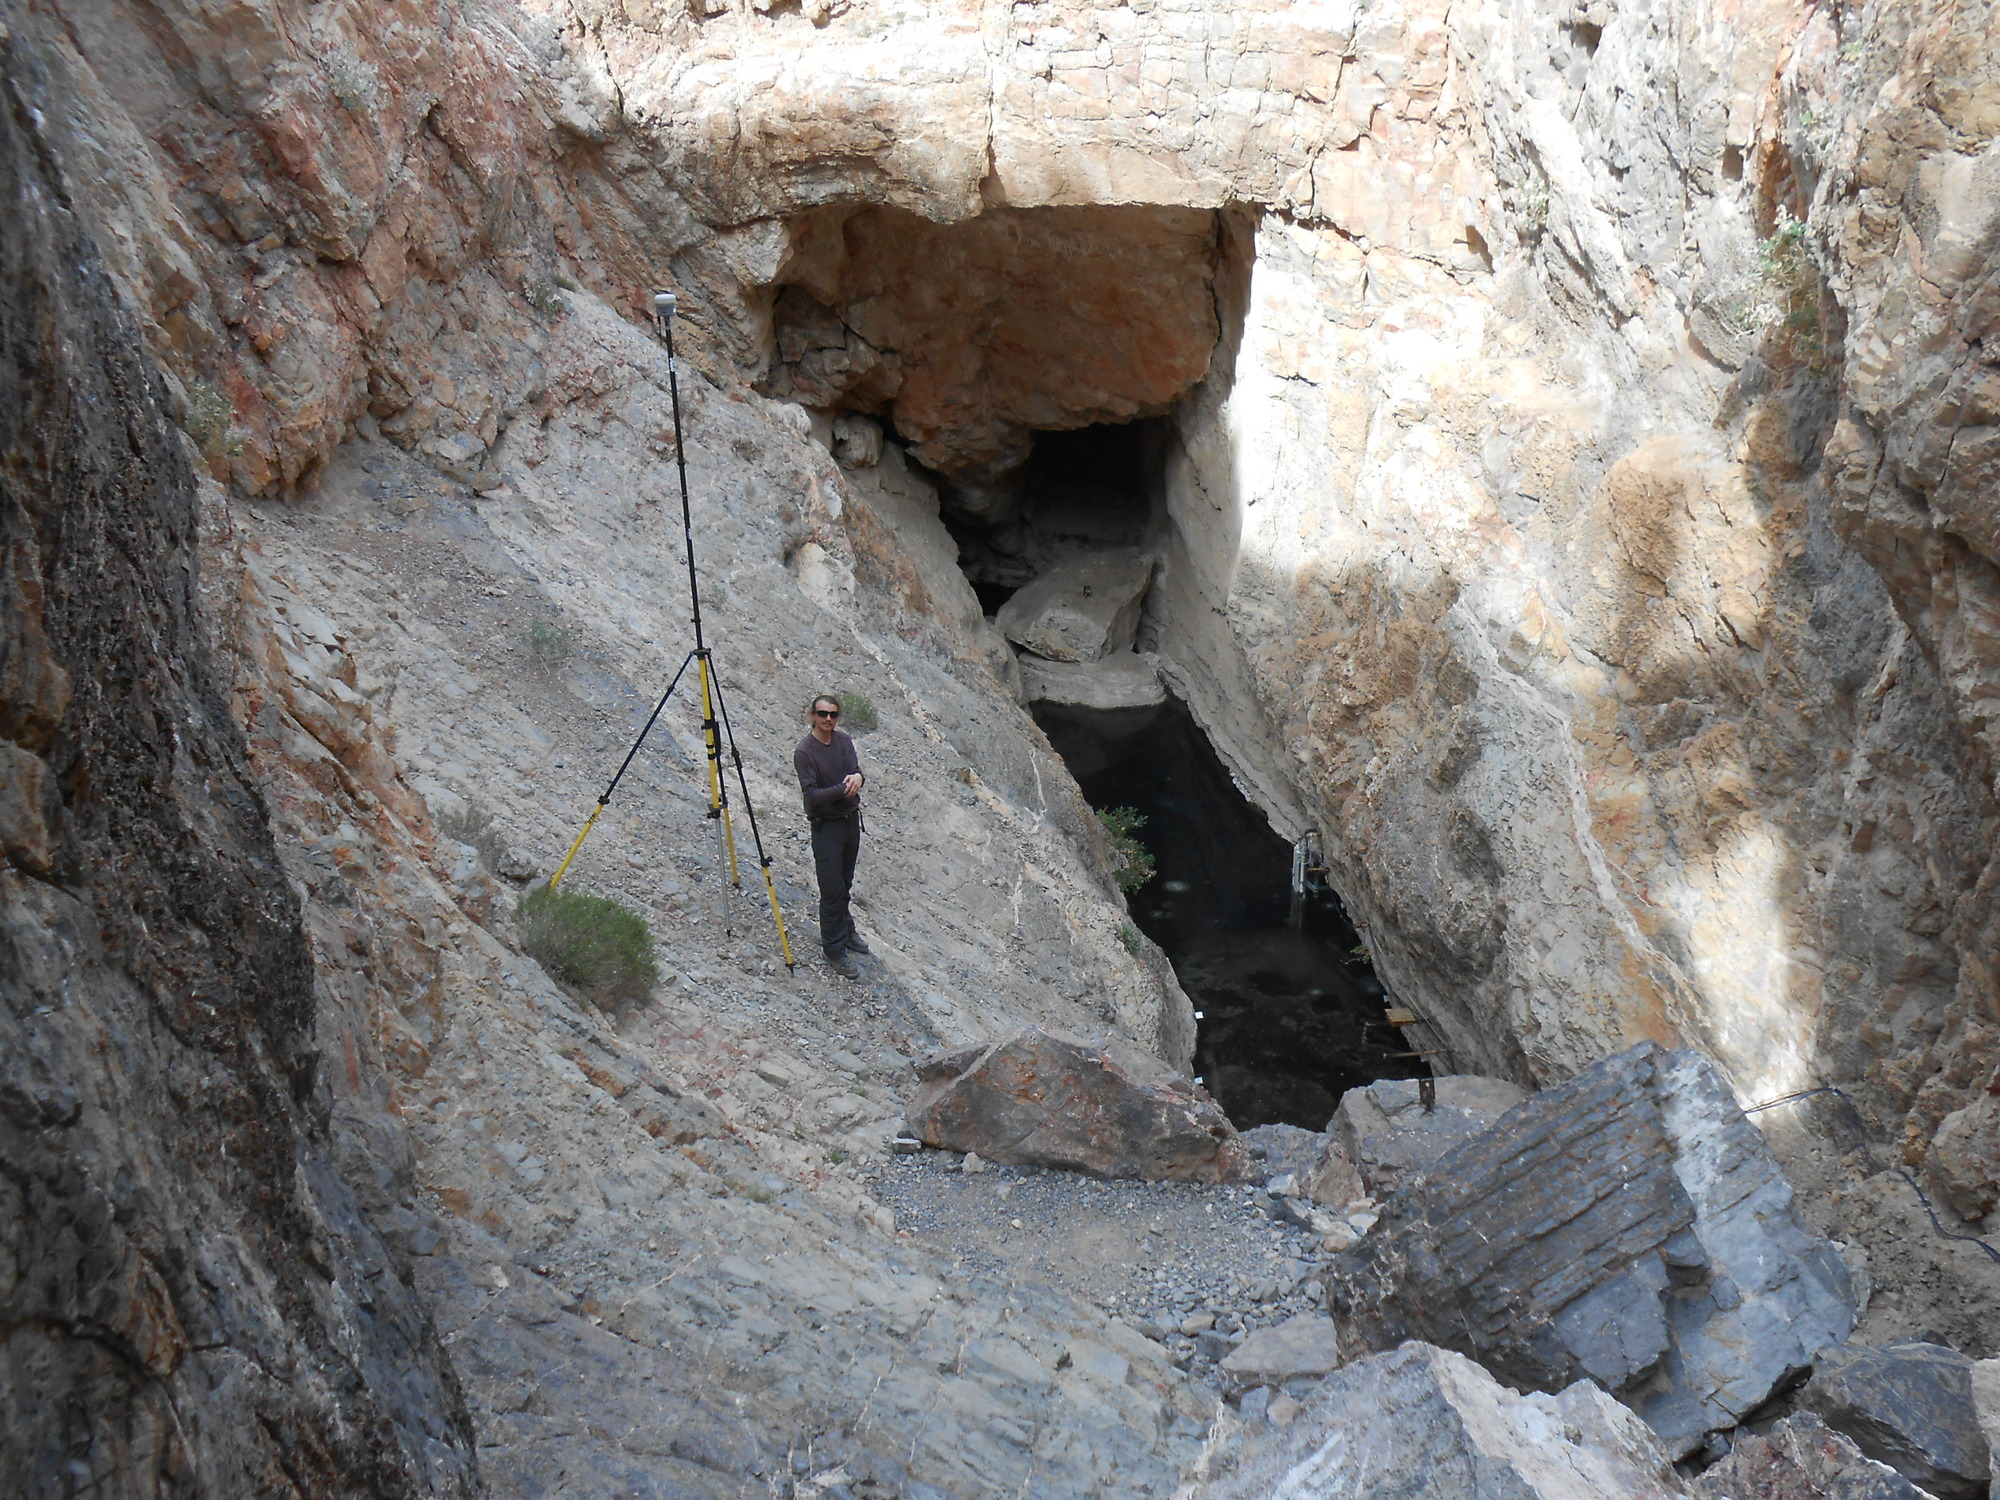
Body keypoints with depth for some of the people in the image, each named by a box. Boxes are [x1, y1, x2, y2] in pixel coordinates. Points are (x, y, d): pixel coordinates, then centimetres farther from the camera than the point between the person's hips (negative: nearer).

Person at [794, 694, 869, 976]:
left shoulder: (844, 741, 2)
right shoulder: (804, 752, -16)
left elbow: (856, 770, -9)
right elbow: (812, 794, -21)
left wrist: (857, 777, -32)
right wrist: (843, 789, -31)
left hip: (851, 819, 6)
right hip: (825, 825, -6)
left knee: (845, 884, 19)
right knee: (832, 889, -3)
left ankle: (846, 930, 37)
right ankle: (834, 948, 7)